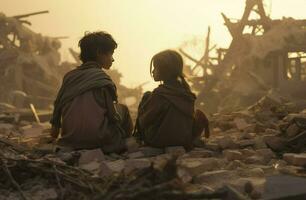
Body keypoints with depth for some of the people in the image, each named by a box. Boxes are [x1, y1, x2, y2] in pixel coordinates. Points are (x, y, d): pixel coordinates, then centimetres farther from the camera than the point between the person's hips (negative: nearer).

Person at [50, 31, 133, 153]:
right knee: (123, 110, 17)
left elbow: (58, 104, 14)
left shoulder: (69, 76, 6)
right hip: (97, 139, -6)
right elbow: (112, 114, -8)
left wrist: (55, 126, 29)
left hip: (70, 139, 6)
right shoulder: (102, 78, -9)